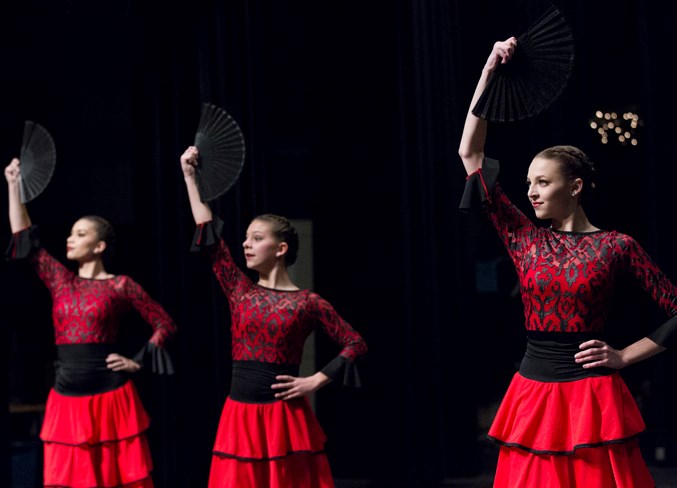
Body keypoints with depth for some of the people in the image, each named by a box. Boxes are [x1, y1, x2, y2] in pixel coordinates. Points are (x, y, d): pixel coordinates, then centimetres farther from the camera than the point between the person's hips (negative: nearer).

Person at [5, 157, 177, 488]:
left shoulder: (120, 285, 0)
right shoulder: (60, 280, 11)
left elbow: (165, 324, 4)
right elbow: (24, 240, 10)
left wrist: (137, 362, -5)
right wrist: (14, 185, 8)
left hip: (110, 395, -4)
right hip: (66, 398, 4)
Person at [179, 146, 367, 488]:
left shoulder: (307, 302, -1)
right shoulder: (240, 290, 8)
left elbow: (356, 344, 1)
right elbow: (208, 233, 6)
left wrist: (315, 382, -8)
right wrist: (189, 176, 6)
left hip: (285, 417, -3)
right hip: (240, 417, 3)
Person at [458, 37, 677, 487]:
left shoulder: (616, 245, -2)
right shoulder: (524, 239, 6)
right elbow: (470, 154, 5)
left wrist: (625, 357, -5)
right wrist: (489, 73, 2)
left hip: (592, 401, -3)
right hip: (532, 399, 3)